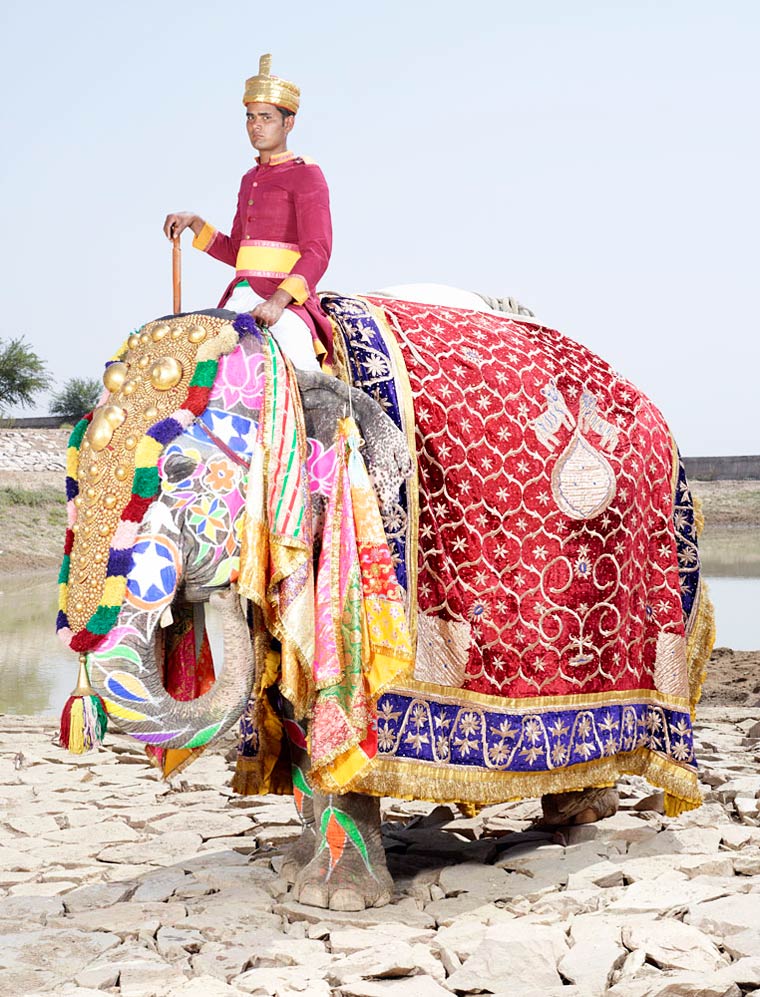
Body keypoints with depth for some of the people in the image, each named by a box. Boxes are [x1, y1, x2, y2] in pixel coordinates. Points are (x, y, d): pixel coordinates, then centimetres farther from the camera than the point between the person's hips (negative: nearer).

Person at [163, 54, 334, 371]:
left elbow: (317, 252, -11)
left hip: (287, 299, -7)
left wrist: (280, 299, -25)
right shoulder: (249, 179, 21)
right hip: (241, 297, 7)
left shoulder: (305, 174, -1)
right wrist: (194, 223, 12)